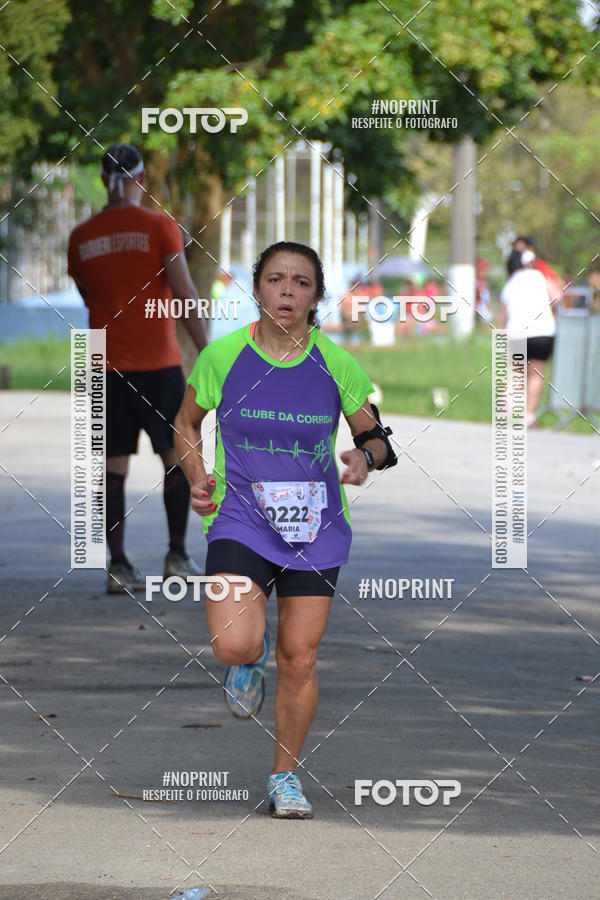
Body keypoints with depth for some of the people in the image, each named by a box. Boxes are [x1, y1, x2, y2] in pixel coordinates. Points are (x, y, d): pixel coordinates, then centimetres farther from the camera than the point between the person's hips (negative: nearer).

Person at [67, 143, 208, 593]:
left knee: (114, 466, 3)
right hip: (158, 362, -3)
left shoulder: (81, 237, 5)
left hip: (106, 366, 3)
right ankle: (178, 555, 10)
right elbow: (185, 294, -11)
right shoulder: (161, 227, -6)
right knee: (177, 456, 11)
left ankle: (118, 566, -1)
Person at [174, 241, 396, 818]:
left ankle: (285, 776, 24)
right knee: (233, 644, -23)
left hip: (316, 526, 1)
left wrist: (366, 456, -14)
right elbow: (186, 422, 12)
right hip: (240, 519, -1)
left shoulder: (336, 364, -3)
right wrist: (196, 477, -4)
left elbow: (375, 435, 9)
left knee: (299, 660, 4)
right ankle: (252, 656, 16)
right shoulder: (223, 355, -4)